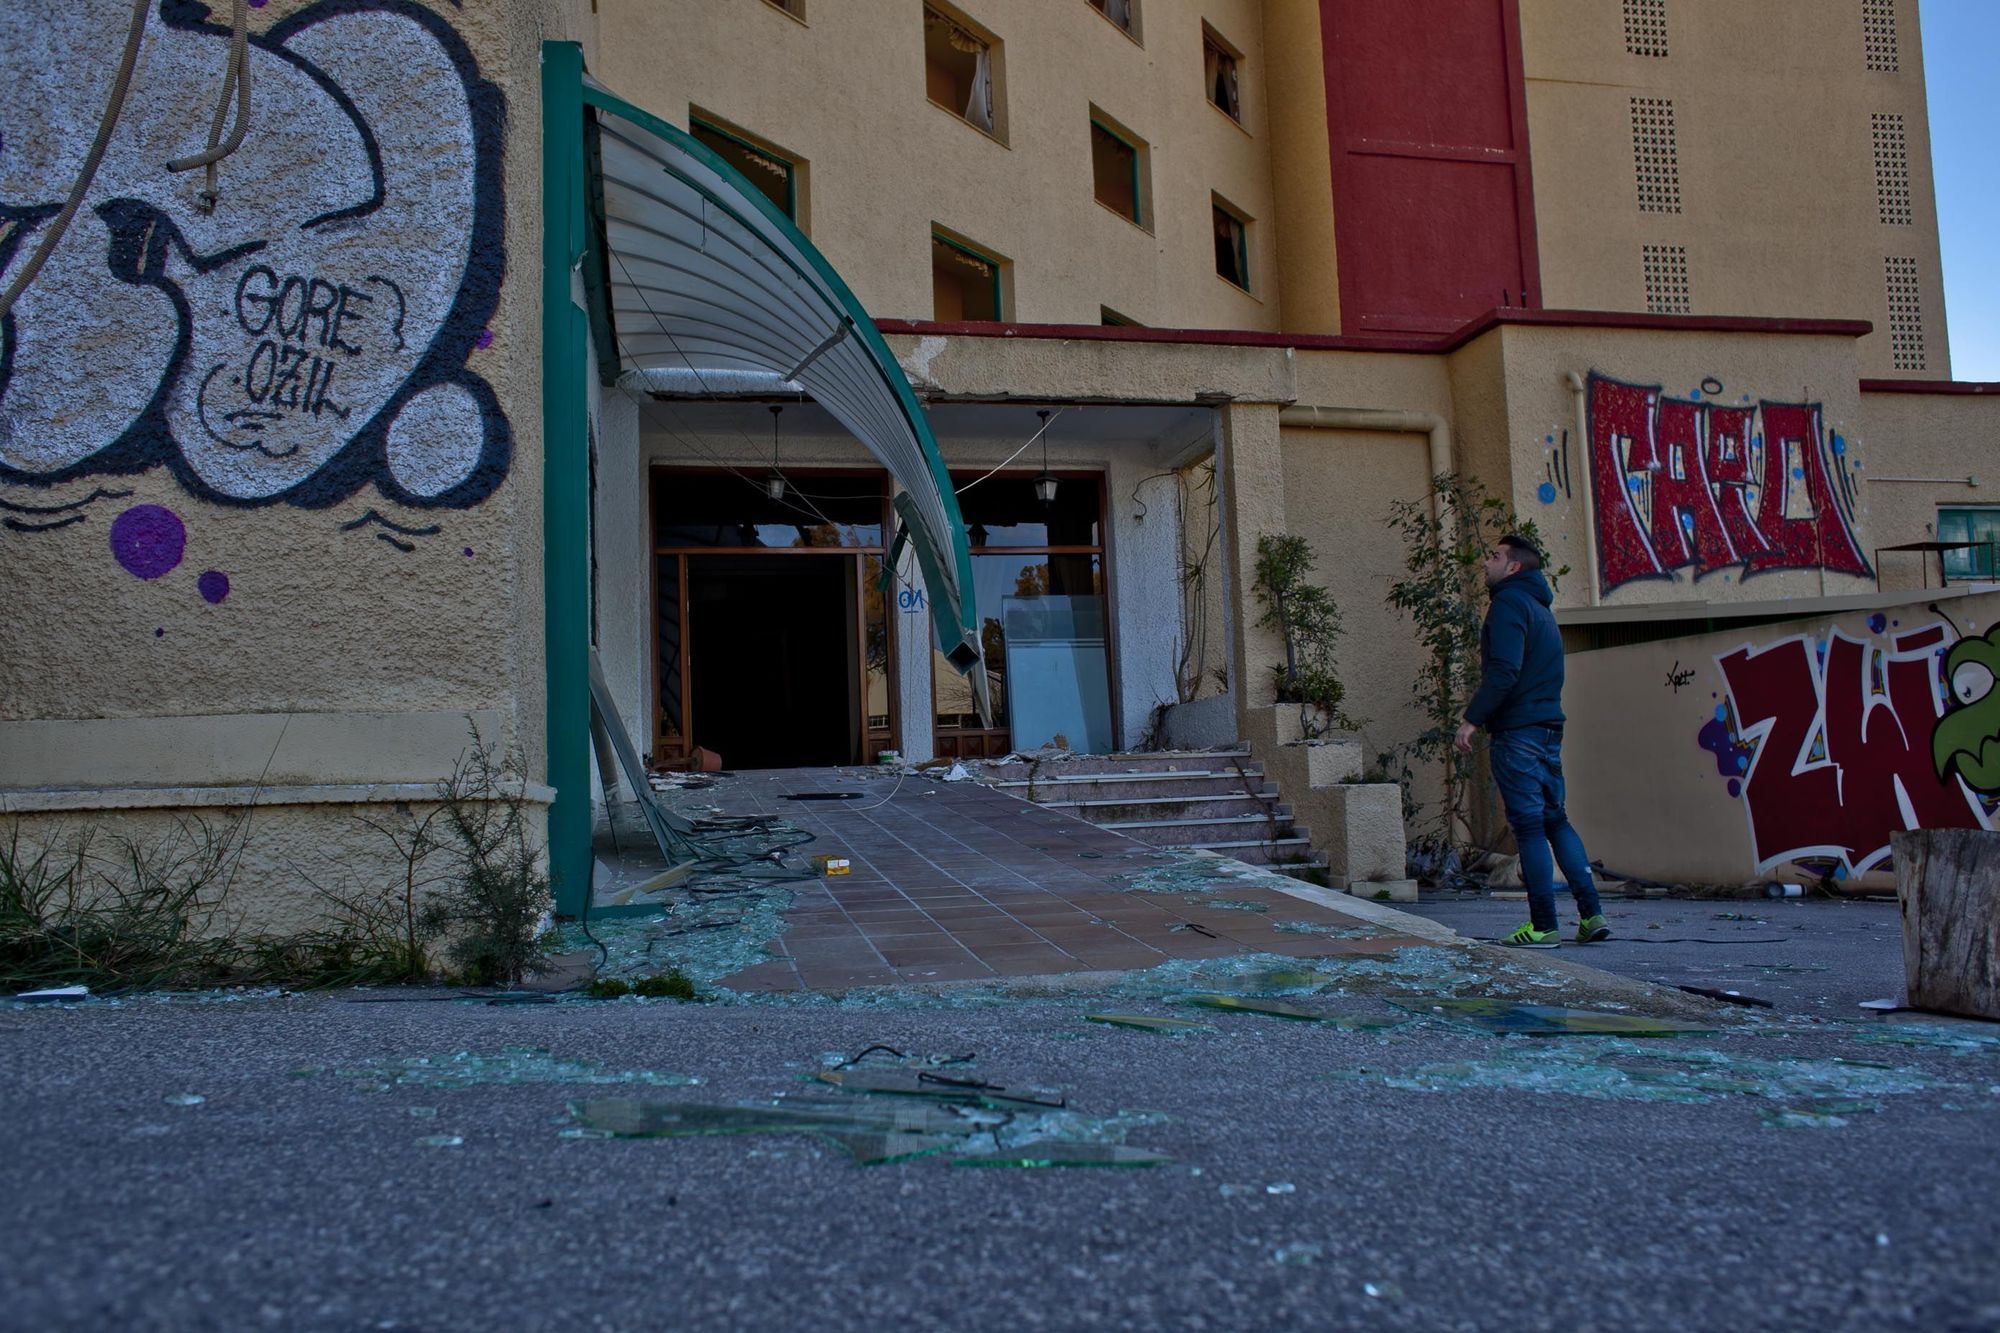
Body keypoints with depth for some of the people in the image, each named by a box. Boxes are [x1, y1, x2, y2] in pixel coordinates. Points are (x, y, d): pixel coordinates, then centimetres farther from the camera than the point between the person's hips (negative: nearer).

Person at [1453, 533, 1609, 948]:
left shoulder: (1509, 602, -9)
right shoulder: (1540, 607, 21)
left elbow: (1504, 671, -20)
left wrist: (1471, 719, -19)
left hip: (1517, 730, -9)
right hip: (1549, 728, 9)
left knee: (1528, 826, -6)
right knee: (1556, 820, 13)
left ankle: (1544, 926, -4)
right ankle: (1592, 915, 10)